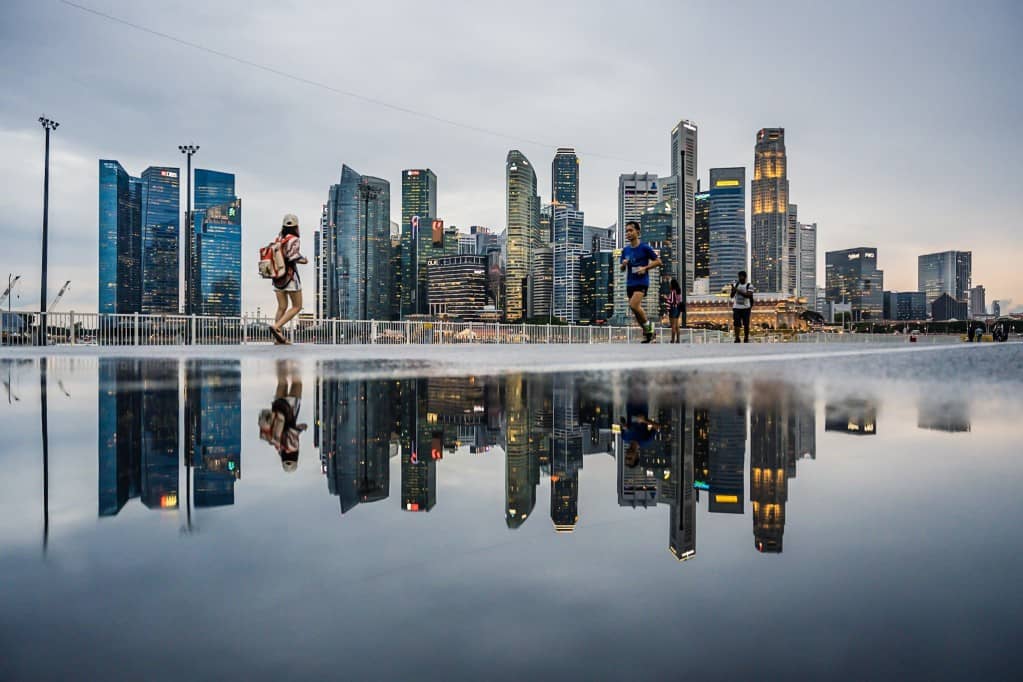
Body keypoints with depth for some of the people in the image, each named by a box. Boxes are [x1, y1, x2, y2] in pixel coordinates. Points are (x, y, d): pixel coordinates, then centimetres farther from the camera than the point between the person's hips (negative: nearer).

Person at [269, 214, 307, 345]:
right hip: (290, 277, -7)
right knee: (297, 307, 2)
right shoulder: (294, 240, -11)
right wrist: (303, 261, -3)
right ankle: (276, 327, -15)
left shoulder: (279, 239, 9)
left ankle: (278, 338, -2)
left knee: (282, 307, 7)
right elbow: (292, 257, -22)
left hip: (277, 277, 7)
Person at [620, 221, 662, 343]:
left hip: (642, 281, -6)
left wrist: (645, 268, -14)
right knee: (636, 308, 7)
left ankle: (647, 325, 0)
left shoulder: (645, 247, -5)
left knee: (633, 305, -23)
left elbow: (658, 262, -2)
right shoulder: (625, 250, 10)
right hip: (630, 282, 6)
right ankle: (647, 333, 19)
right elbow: (622, 269, 18)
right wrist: (624, 264, -5)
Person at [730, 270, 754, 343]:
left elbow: (748, 295, -17)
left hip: (746, 308, -2)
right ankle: (737, 339, -2)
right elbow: (732, 296, 6)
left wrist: (739, 291, -23)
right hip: (736, 307, 2)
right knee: (736, 324, -4)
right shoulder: (735, 284, 8)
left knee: (746, 324, 2)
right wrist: (733, 289, -12)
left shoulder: (749, 286, -2)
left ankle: (746, 339, 12)